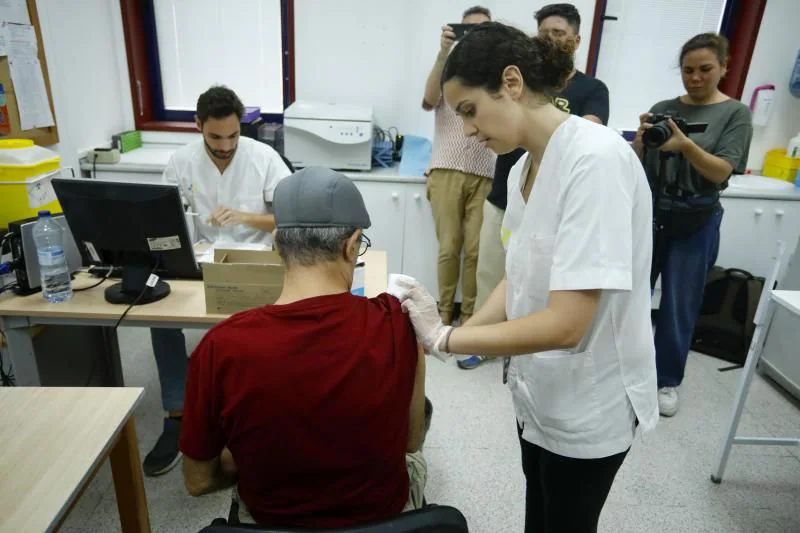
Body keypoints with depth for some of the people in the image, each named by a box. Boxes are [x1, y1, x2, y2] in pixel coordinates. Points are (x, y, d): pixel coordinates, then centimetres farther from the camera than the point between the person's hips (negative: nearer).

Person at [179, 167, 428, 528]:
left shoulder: (222, 348, -27)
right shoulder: (397, 325, -26)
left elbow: (198, 481, -11)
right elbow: (411, 441, -8)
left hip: (273, 520, 1)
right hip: (383, 515, 0)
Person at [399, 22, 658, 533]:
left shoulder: (596, 158, -26)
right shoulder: (524, 168, 0)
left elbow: (565, 324, -30)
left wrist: (445, 338, -21)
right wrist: (449, 333, -7)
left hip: (589, 403, -7)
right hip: (539, 388, 7)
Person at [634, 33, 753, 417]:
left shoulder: (735, 114, -1)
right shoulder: (663, 108, 5)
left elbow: (721, 172, -11)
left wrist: (686, 145, -27)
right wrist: (642, 139, -19)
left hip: (696, 222, -2)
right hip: (648, 213, 3)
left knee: (680, 305, 4)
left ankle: (667, 381, 20)